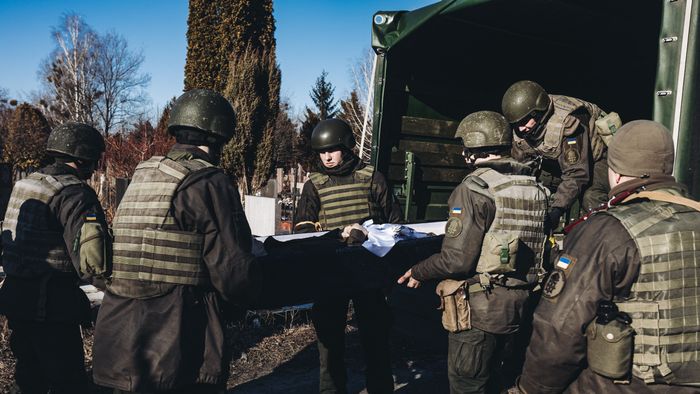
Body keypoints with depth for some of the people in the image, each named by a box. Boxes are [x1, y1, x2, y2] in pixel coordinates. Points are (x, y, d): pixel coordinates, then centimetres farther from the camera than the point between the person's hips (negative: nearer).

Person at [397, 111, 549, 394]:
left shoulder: (475, 188, -17)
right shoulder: (534, 187, 5)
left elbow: (456, 259, -21)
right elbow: (534, 245, 10)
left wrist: (418, 272, -5)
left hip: (479, 308, -7)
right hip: (517, 305, 8)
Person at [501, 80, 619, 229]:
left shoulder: (568, 122, -40)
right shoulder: (520, 130, -19)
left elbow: (577, 174, -40)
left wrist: (556, 210, -46)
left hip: (597, 154, -7)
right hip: (563, 159, 7)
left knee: (591, 199, -28)